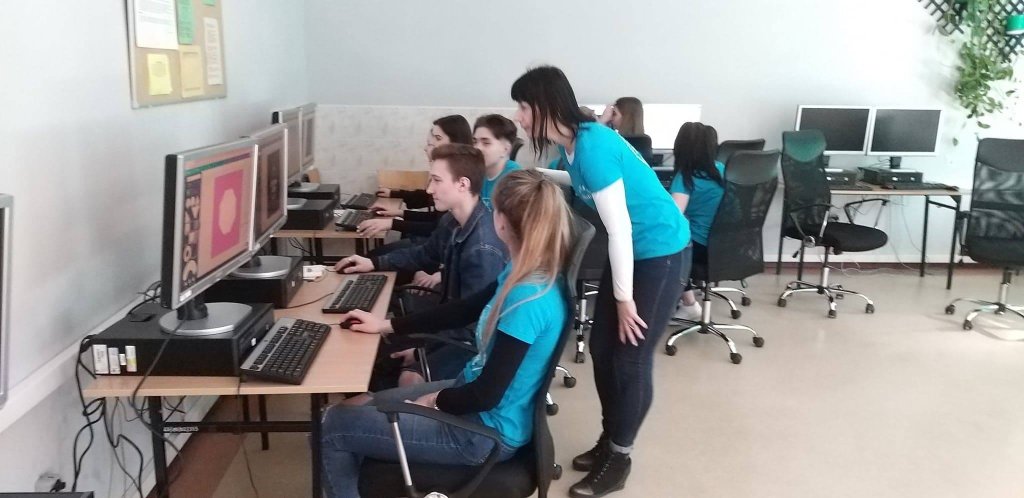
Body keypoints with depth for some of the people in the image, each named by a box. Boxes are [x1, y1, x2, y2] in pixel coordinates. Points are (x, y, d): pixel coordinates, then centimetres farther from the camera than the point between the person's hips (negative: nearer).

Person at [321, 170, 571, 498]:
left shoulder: (529, 300, -30)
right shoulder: (525, 275, -1)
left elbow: (487, 395, -26)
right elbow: (464, 310, 12)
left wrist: (435, 400, -7)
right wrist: (387, 326, 13)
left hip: (486, 431, -9)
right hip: (472, 390, 9)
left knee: (331, 427, -3)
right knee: (363, 409, 18)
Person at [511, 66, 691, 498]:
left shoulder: (592, 146, -26)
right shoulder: (573, 145, 0)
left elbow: (619, 228, -24)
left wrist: (624, 298, -17)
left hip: (661, 254, -9)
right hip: (630, 252, 9)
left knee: (631, 359, 0)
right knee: (602, 349, 12)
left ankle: (618, 459, 17)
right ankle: (609, 441, 30)